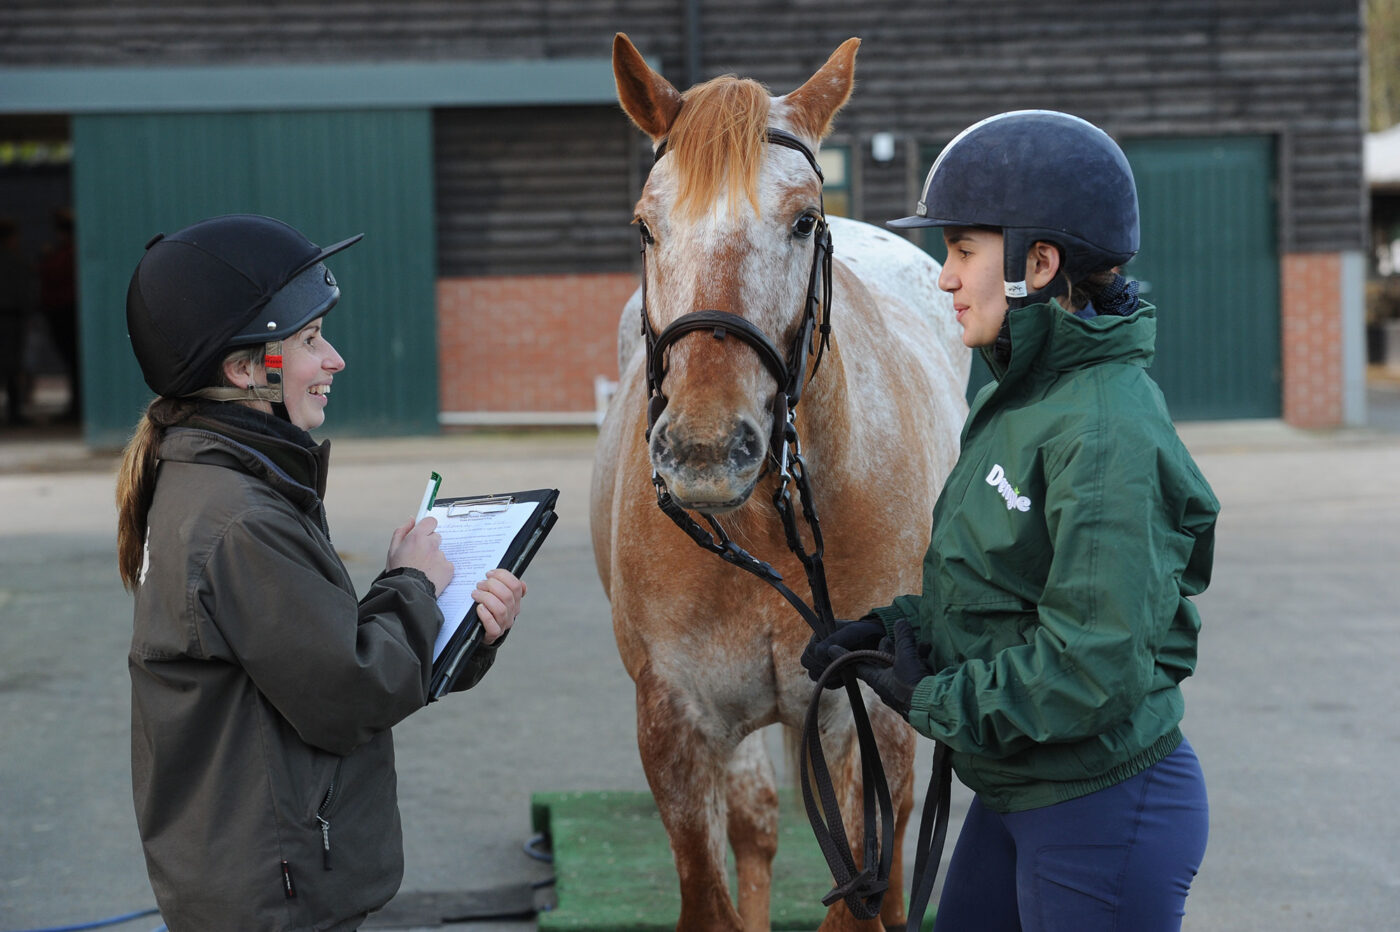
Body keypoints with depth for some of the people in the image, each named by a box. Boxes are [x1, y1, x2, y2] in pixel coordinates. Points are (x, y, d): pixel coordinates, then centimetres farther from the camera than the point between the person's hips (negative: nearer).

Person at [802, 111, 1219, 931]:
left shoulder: (1105, 432, -23)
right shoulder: (1019, 401, 8)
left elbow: (1092, 665, -27)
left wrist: (936, 701, -16)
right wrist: (899, 625, 1)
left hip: (1106, 808, -9)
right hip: (1016, 798, 9)